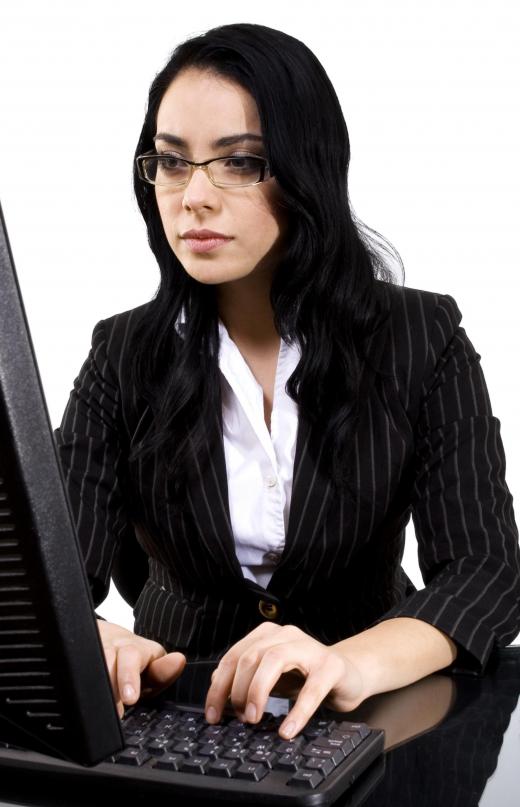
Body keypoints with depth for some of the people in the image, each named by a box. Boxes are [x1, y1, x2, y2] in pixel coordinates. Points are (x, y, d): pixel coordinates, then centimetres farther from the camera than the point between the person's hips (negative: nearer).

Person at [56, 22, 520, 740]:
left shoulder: (422, 340, -5)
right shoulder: (125, 354, 0)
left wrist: (353, 663, -35)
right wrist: (92, 645, -34)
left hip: (367, 712, -3)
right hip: (179, 709, 3)